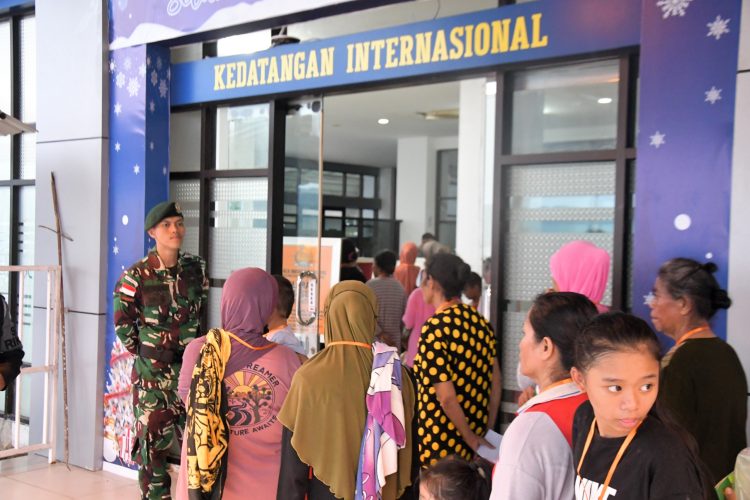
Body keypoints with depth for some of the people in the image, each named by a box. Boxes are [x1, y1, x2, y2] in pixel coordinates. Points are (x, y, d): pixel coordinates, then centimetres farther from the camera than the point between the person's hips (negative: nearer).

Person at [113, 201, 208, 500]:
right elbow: (123, 324, -3)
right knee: (153, 439, 5)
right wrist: (144, 352, 2)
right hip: (153, 372, -3)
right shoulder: (136, 276, -11)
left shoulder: (195, 269, 2)